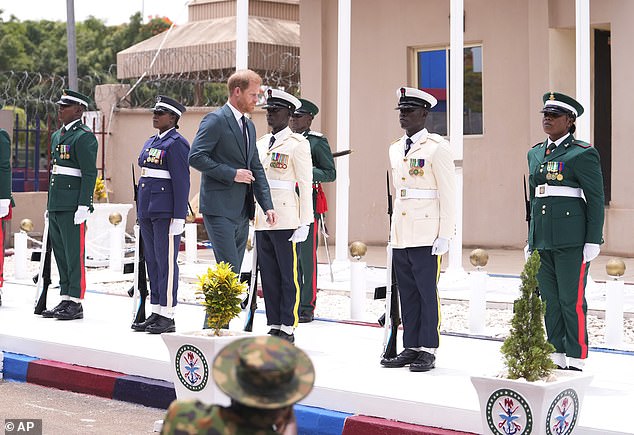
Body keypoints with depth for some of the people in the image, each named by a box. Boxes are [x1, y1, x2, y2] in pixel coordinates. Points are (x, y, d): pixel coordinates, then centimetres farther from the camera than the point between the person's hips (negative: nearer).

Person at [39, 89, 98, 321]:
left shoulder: (84, 137, -9)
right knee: (60, 253, 11)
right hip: (56, 205, 9)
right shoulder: (57, 136, 19)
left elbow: (90, 174, -15)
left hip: (72, 206, -9)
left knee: (74, 254, -5)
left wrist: (83, 206, -20)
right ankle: (65, 300, 17)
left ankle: (76, 303, -1)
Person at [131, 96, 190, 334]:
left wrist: (179, 217, -18)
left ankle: (167, 316, -1)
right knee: (152, 261, 11)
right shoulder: (151, 142, 18)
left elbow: (182, 181, -14)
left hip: (166, 211, -9)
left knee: (166, 262, -5)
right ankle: (156, 312, 17)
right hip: (147, 209, 9)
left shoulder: (177, 143, -9)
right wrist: (140, 212, 21)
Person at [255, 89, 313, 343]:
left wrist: (304, 222, -12)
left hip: (286, 220, -7)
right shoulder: (260, 144, 17)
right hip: (262, 219, 7)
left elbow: (306, 185, -7)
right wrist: (252, 216, 16)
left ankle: (288, 327, 4)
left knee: (289, 275, -2)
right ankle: (274, 325, 16)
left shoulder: (297, 144, -4)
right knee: (268, 275, 9)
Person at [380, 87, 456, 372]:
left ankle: (427, 351, 4)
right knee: (407, 293, 9)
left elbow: (448, 194, -8)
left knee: (427, 292, -2)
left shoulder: (437, 147, -5)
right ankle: (410, 348, 16)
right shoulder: (395, 149, 16)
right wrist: (392, 231, 17)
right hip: (400, 236, 7)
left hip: (426, 236, -7)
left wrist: (444, 235, -13)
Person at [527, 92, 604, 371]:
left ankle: (575, 361, 3)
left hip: (571, 240, -7)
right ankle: (556, 358, 17)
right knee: (550, 301, 9)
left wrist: (593, 241, -11)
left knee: (572, 301, -4)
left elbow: (595, 199, -6)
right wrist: (530, 239, 19)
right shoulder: (535, 153, 16)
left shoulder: (583, 153, -5)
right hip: (542, 240, 7)